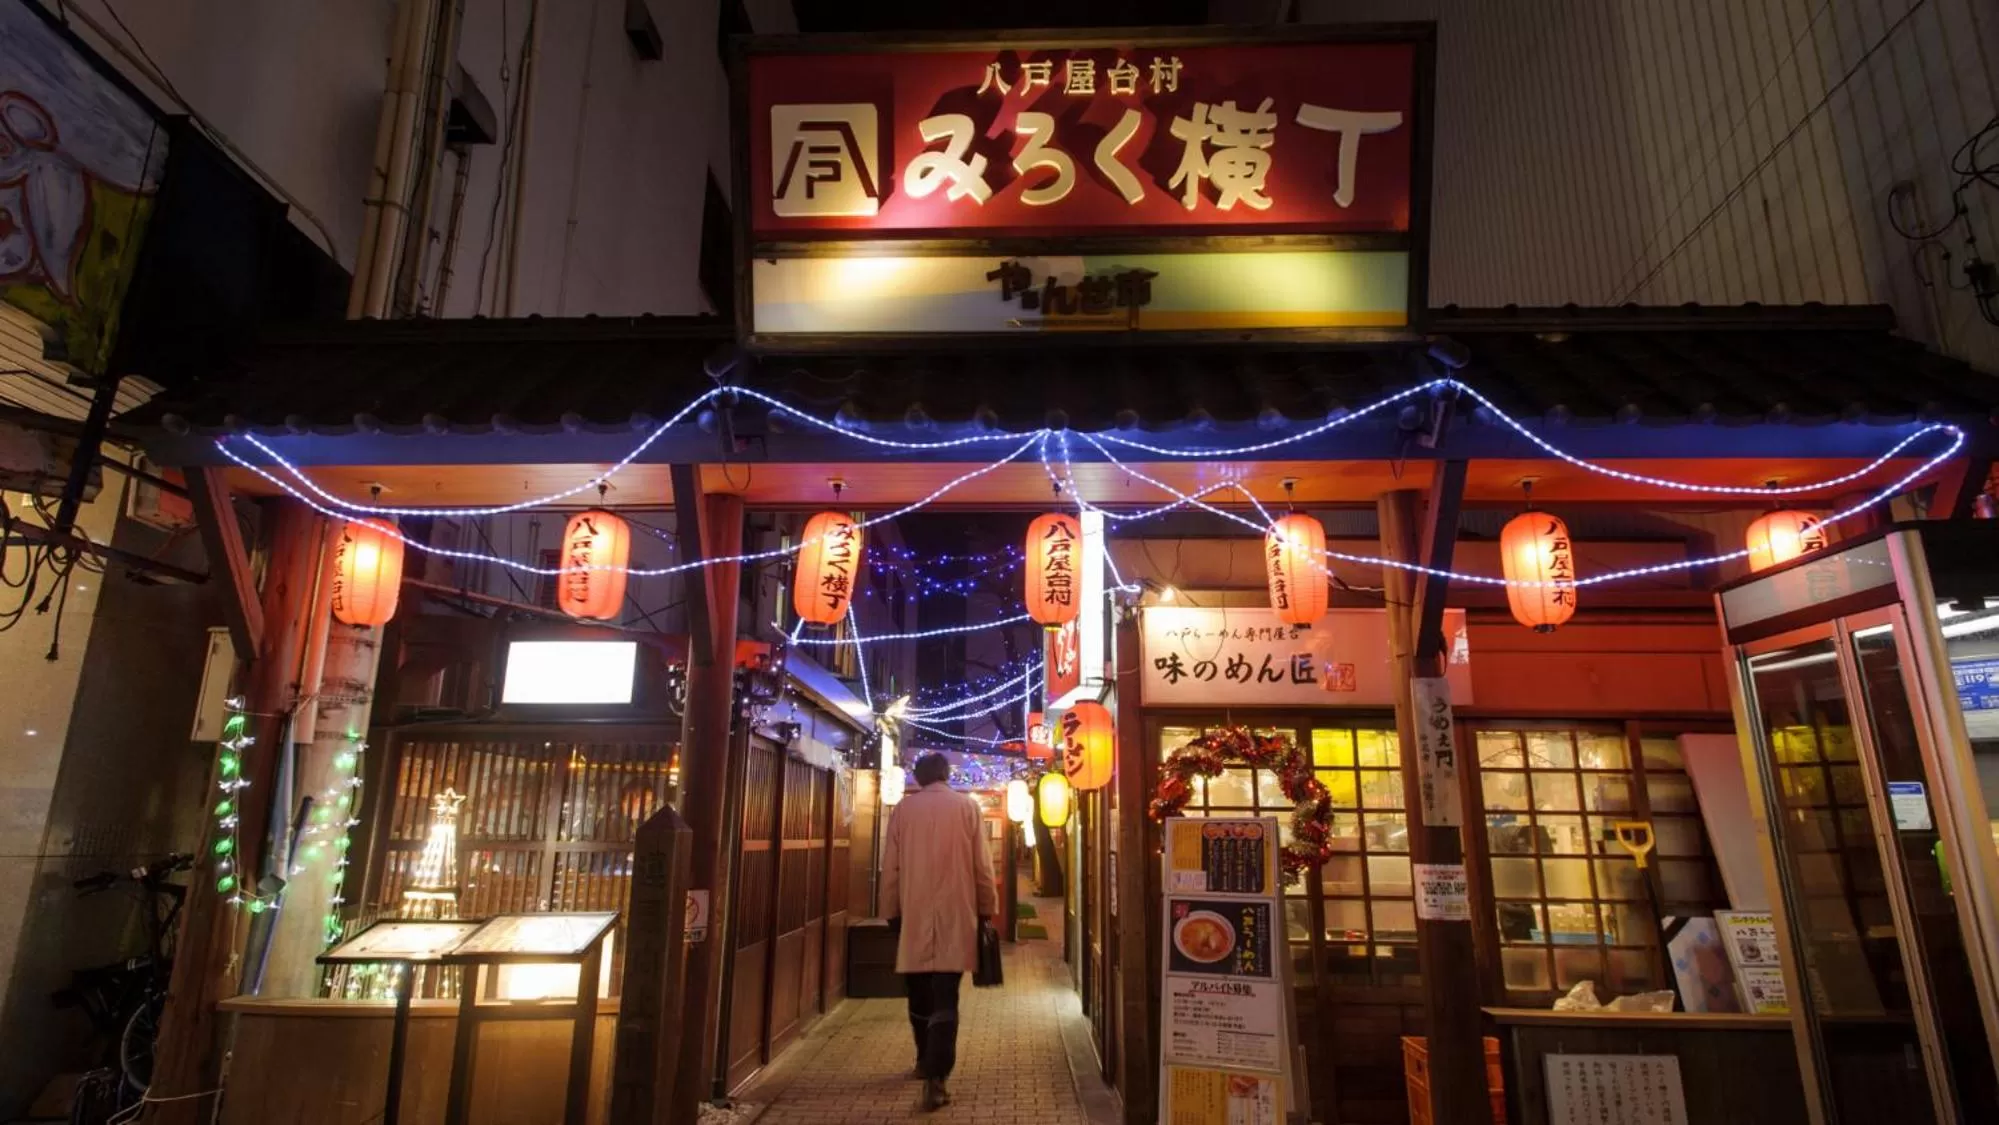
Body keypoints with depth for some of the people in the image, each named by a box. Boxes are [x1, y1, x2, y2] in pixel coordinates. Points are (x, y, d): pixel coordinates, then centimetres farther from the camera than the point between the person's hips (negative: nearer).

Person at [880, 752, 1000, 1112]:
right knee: (945, 997, -3)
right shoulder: (967, 806, -1)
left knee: (920, 994, 17)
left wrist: (891, 912, 15)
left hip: (913, 916, 2)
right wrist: (989, 908, 10)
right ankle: (936, 1076, -12)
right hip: (955, 915, -2)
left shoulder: (903, 809, 2)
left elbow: (890, 867, 5)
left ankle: (926, 1060, 32)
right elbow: (982, 865, 0)